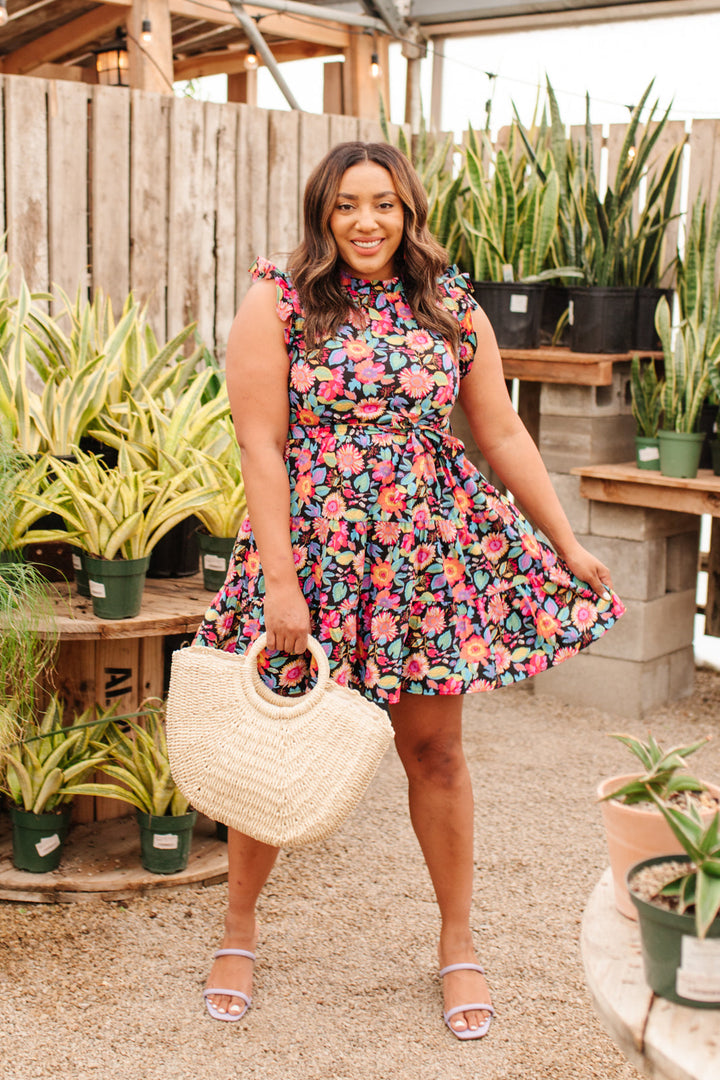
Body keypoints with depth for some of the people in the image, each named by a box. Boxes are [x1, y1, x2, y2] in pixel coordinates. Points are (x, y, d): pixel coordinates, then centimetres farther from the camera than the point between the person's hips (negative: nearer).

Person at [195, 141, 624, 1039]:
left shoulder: (452, 309, 5)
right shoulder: (277, 303, -4)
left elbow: (502, 437, 10)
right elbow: (261, 446, -9)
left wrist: (567, 543, 9)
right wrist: (282, 583, -15)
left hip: (430, 557, 2)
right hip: (312, 552, -2)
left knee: (435, 750, 7)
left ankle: (458, 945, 24)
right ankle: (238, 931, 28)